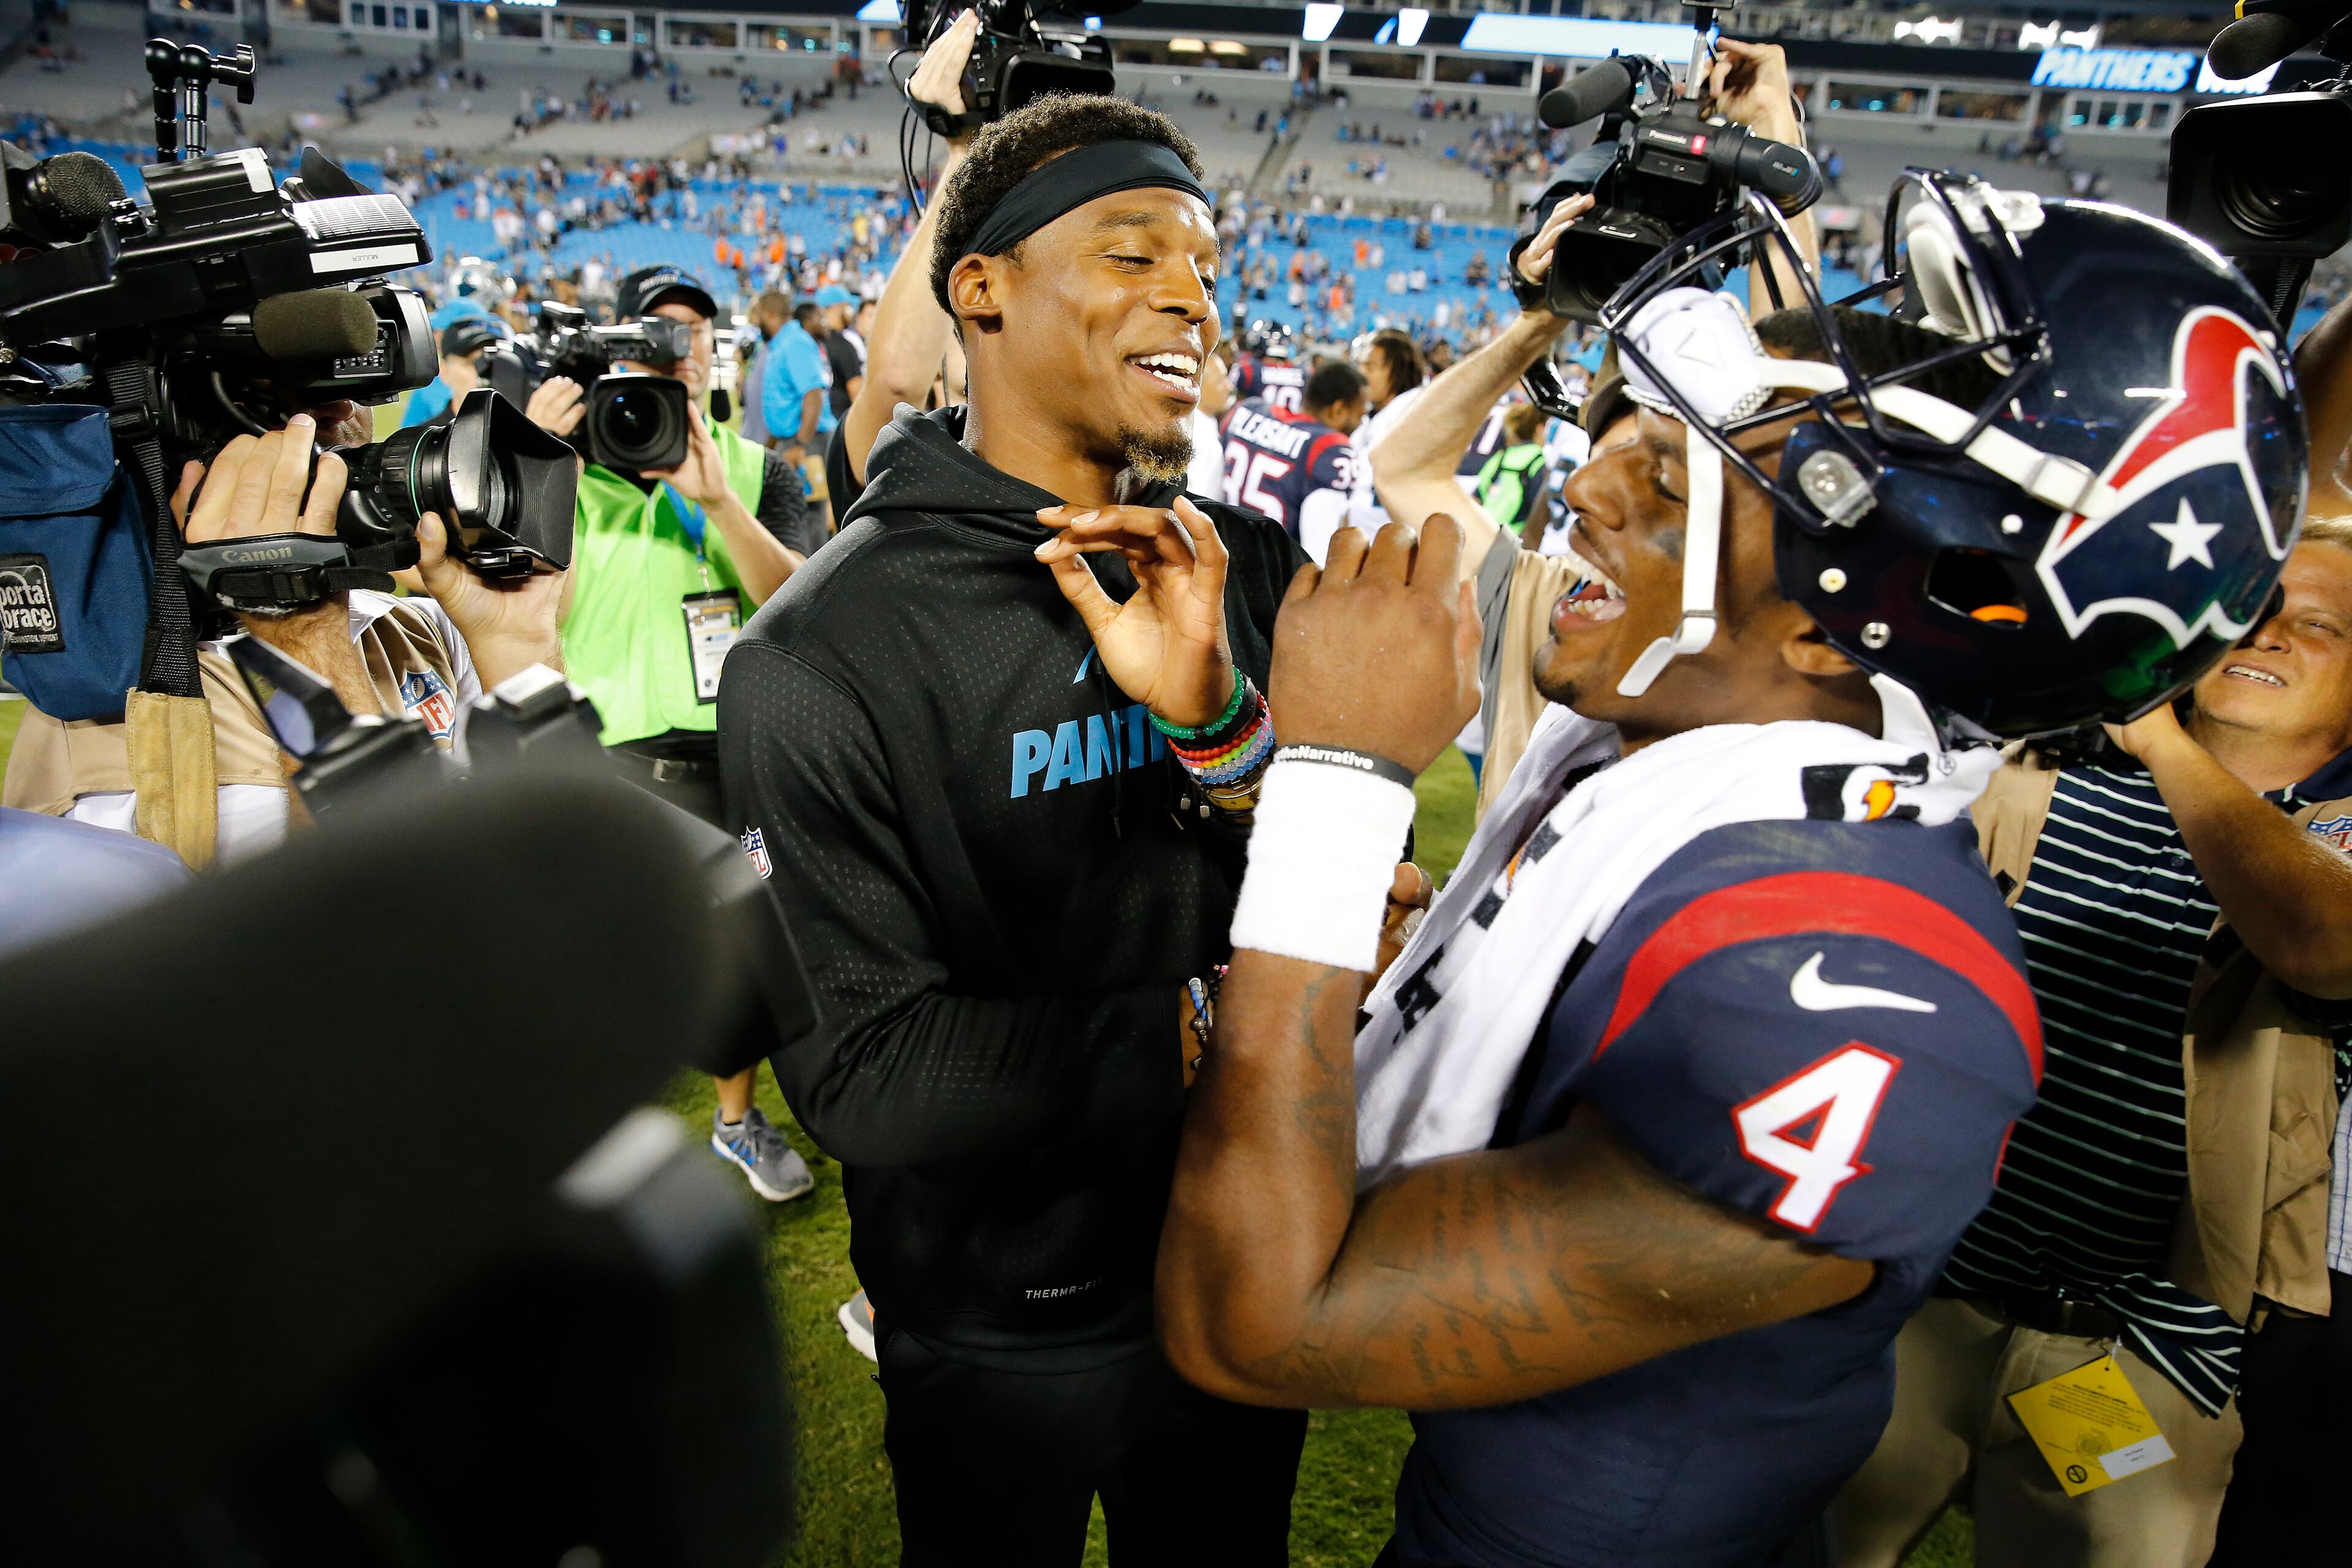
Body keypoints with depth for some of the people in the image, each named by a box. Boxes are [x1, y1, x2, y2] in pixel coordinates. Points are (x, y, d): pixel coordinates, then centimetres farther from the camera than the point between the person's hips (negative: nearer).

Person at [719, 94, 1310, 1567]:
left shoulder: (1253, 567, -6)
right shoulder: (820, 656, -21)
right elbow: (858, 1073, -23)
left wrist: (1221, 723, -27)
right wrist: (1197, 1024, -24)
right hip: (1003, 1335, -4)